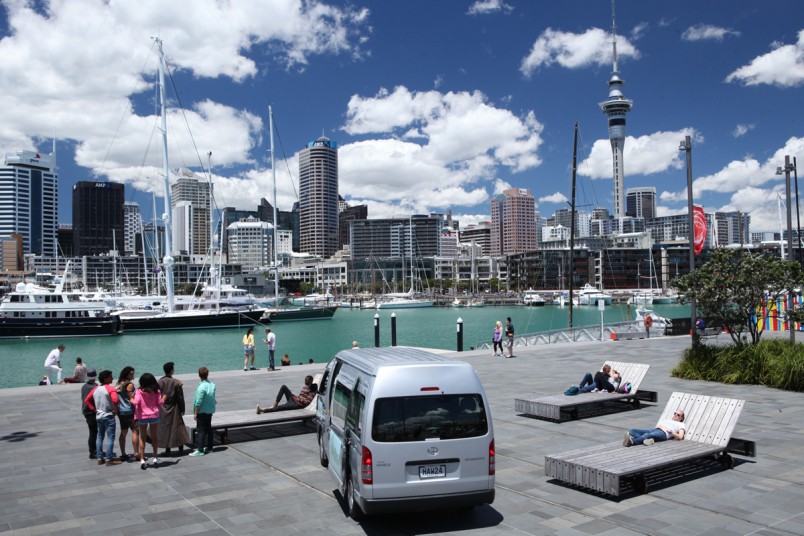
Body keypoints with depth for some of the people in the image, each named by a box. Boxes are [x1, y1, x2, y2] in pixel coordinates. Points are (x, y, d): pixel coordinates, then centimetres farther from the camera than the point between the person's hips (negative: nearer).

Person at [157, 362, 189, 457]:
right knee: (178, 427, 9)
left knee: (165, 428, 8)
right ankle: (181, 449, 11)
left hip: (163, 410, 1)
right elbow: (180, 398, -8)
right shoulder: (177, 383, -10)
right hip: (174, 409, -1)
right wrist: (182, 410, 1)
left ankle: (167, 450, 10)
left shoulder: (159, 382, -7)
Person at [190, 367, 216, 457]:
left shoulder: (202, 387, -22)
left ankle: (200, 450, -3)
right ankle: (209, 447, 24)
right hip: (210, 410, 7)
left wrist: (195, 413, -14)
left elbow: (199, 402, -20)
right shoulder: (212, 385, 0)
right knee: (208, 429, 16)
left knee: (201, 430, -4)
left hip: (202, 411, -7)